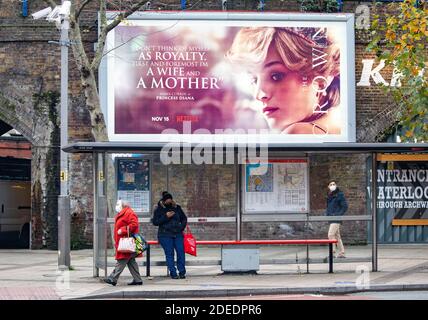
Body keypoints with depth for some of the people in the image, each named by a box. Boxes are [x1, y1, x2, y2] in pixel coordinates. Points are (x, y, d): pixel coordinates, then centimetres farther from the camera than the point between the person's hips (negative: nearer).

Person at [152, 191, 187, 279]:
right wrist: (166, 216, -14)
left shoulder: (176, 207, 10)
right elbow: (155, 222, -5)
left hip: (177, 234, 3)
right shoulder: (158, 209, 2)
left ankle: (182, 272, 2)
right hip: (165, 235, -3)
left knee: (181, 251, -6)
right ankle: (173, 273, -1)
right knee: (169, 253, -5)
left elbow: (184, 218, 21)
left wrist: (182, 227, 5)